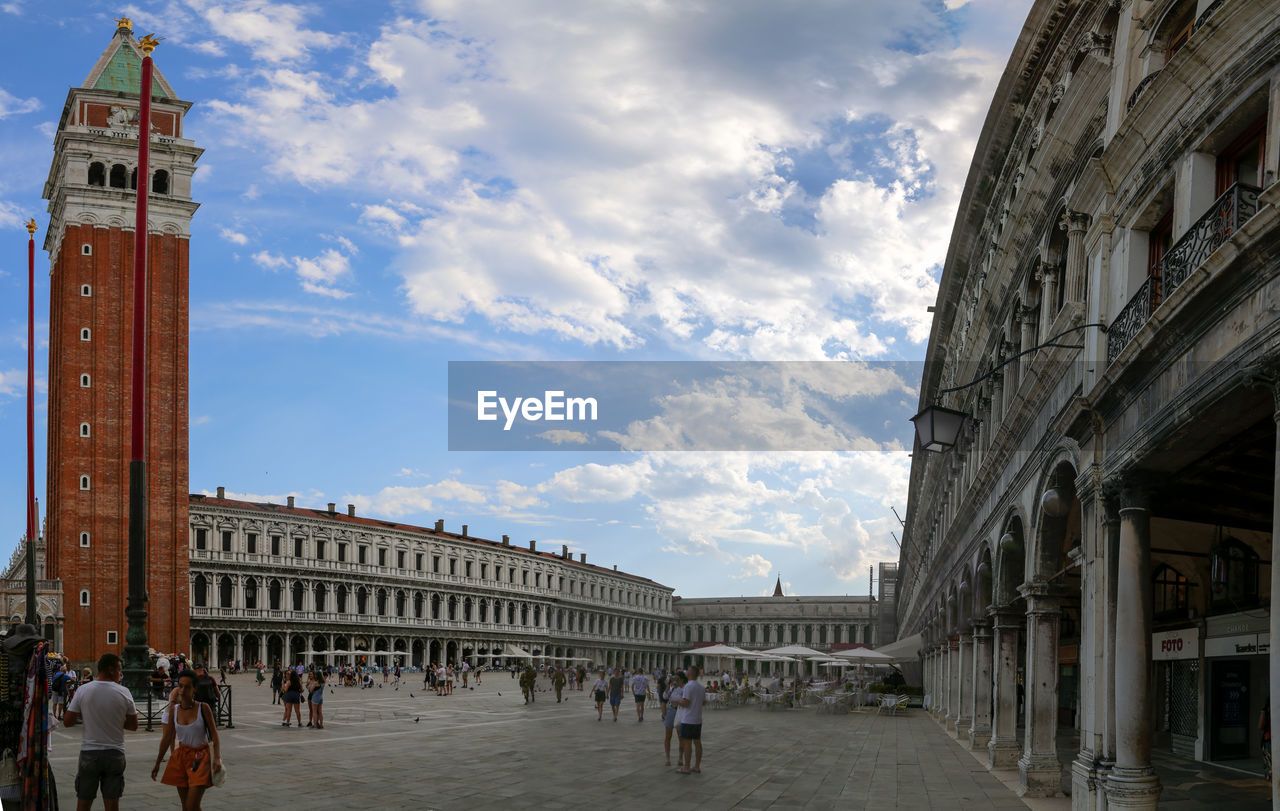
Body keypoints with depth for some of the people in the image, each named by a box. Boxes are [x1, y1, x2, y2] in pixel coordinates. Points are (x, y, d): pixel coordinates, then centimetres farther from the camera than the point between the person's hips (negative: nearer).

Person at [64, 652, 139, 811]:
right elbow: (133, 725, 3)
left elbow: (67, 722, -3)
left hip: (89, 752, 0)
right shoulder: (124, 692, -5)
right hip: (115, 754, 0)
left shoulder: (83, 690, -5)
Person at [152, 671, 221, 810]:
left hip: (200, 758, -4)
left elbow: (214, 735, -6)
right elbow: (167, 738, 11)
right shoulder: (174, 710, 1)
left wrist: (217, 758, -19)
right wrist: (157, 763, 16)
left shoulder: (203, 708, -9)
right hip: (181, 757, 4)